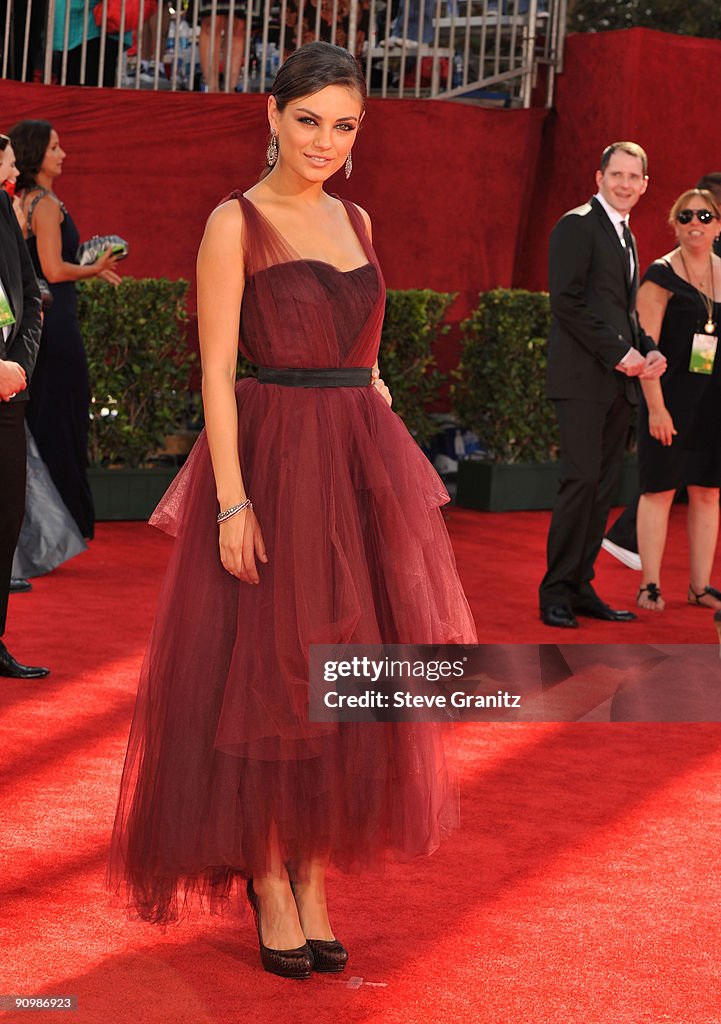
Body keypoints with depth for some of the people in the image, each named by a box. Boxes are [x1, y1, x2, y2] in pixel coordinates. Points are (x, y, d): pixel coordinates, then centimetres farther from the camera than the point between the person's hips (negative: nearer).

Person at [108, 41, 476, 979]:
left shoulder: (354, 221, 13)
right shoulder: (235, 223, -5)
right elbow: (217, 370, -10)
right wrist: (232, 500, -17)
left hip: (361, 467, 6)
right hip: (274, 464, -6)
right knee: (269, 679, 0)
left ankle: (313, 881, 18)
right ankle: (269, 887, 11)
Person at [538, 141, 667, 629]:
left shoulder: (626, 235, 21)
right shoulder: (578, 225, -6)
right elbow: (567, 301, -14)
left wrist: (648, 350, 8)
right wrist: (617, 352, -16)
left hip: (619, 379, 8)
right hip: (583, 376, -8)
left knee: (605, 485, 7)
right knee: (582, 479, -12)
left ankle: (581, 586, 11)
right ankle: (555, 593, -6)